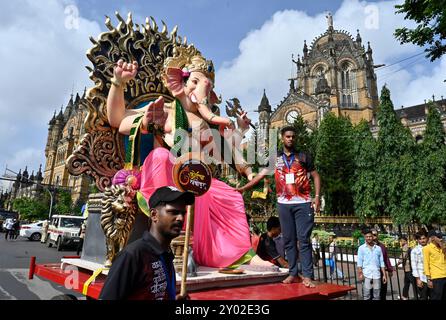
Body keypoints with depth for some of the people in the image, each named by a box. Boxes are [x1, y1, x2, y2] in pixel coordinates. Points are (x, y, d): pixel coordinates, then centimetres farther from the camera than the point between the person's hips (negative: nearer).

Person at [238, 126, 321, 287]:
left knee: (304, 239, -3)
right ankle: (293, 274, 15)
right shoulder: (275, 158, 9)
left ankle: (307, 276, 2)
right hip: (284, 204, 2)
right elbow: (261, 174, 6)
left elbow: (315, 175, 7)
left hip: (303, 203, -2)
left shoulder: (303, 156, 6)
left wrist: (317, 196, -5)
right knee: (289, 240, 7)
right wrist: (243, 188, -2)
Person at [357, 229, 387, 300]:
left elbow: (382, 262, 12)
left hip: (377, 275, 2)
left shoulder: (378, 248, 10)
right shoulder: (361, 248, 3)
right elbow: (359, 262, -2)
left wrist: (384, 275, 7)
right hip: (366, 275, -2)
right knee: (366, 295, -2)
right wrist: (360, 273, -11)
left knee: (377, 296, 6)